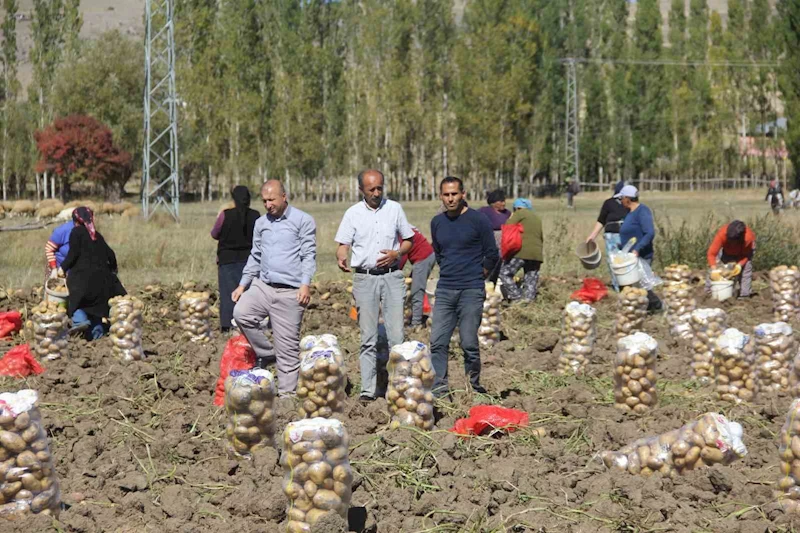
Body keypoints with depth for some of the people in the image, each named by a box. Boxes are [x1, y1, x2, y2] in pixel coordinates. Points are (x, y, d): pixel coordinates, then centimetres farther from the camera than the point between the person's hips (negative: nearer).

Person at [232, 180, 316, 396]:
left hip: (290, 291, -5)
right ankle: (267, 356, -1)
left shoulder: (303, 221, 0)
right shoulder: (261, 223, 16)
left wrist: (305, 284, -17)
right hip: (262, 285, 5)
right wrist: (243, 284, 13)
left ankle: (287, 393, 6)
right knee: (241, 313, -21)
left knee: (288, 345, -3)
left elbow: (308, 255, -5)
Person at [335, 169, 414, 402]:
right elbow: (343, 245, 2)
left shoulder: (394, 209, 8)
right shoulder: (353, 213, 5)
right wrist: (341, 258, -20)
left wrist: (396, 254, -7)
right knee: (368, 337, 0)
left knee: (396, 335, -5)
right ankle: (368, 390, 3)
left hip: (392, 276, 0)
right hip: (365, 278, 0)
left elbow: (408, 240, 13)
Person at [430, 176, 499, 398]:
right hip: (444, 290, 5)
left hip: (471, 291, -5)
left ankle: (474, 388, 10)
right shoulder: (437, 222, 11)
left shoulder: (478, 220, -4)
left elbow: (492, 255, 3)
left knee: (469, 344, -3)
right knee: (438, 342, -2)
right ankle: (440, 390, 2)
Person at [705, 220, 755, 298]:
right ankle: (708, 293, -1)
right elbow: (711, 253, -38)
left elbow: (745, 255, -24)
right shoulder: (722, 234, -43)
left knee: (746, 269, -17)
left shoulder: (748, 237, -42)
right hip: (726, 250, 1)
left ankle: (744, 296, -8)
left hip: (744, 251, -1)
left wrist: (739, 265, -42)